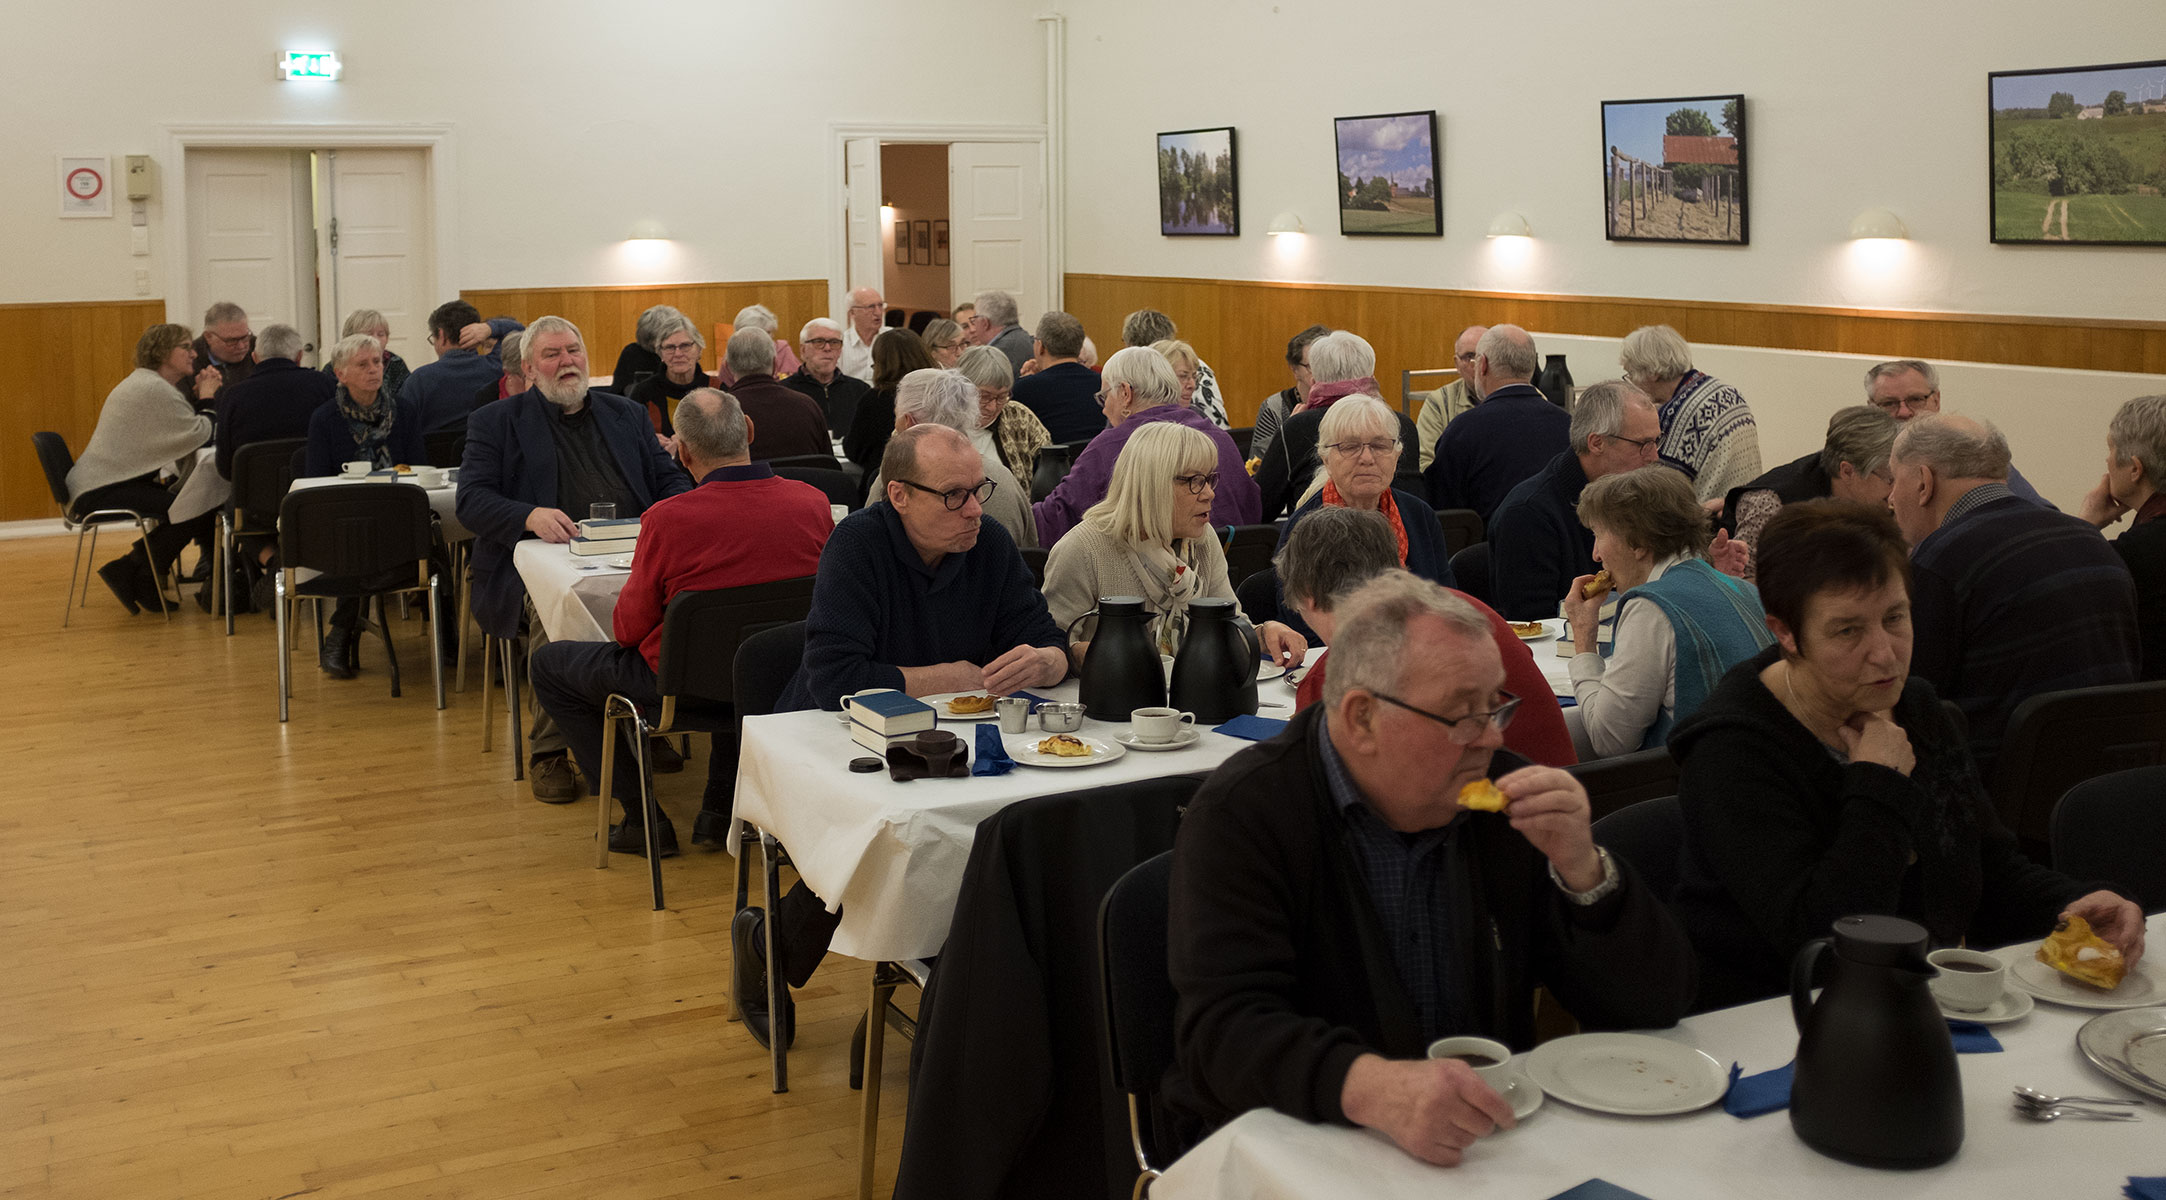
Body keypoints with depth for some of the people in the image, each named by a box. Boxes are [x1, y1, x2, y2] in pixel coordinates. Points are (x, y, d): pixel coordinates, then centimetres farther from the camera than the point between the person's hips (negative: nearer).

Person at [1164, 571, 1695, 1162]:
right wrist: (1372, 1088, -40)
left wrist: (1582, 868, -14)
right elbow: (1225, 1026, -22)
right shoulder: (1240, 813, -10)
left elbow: (1655, 1005, 4)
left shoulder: (1507, 801, 2)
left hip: (1483, 1139, 3)